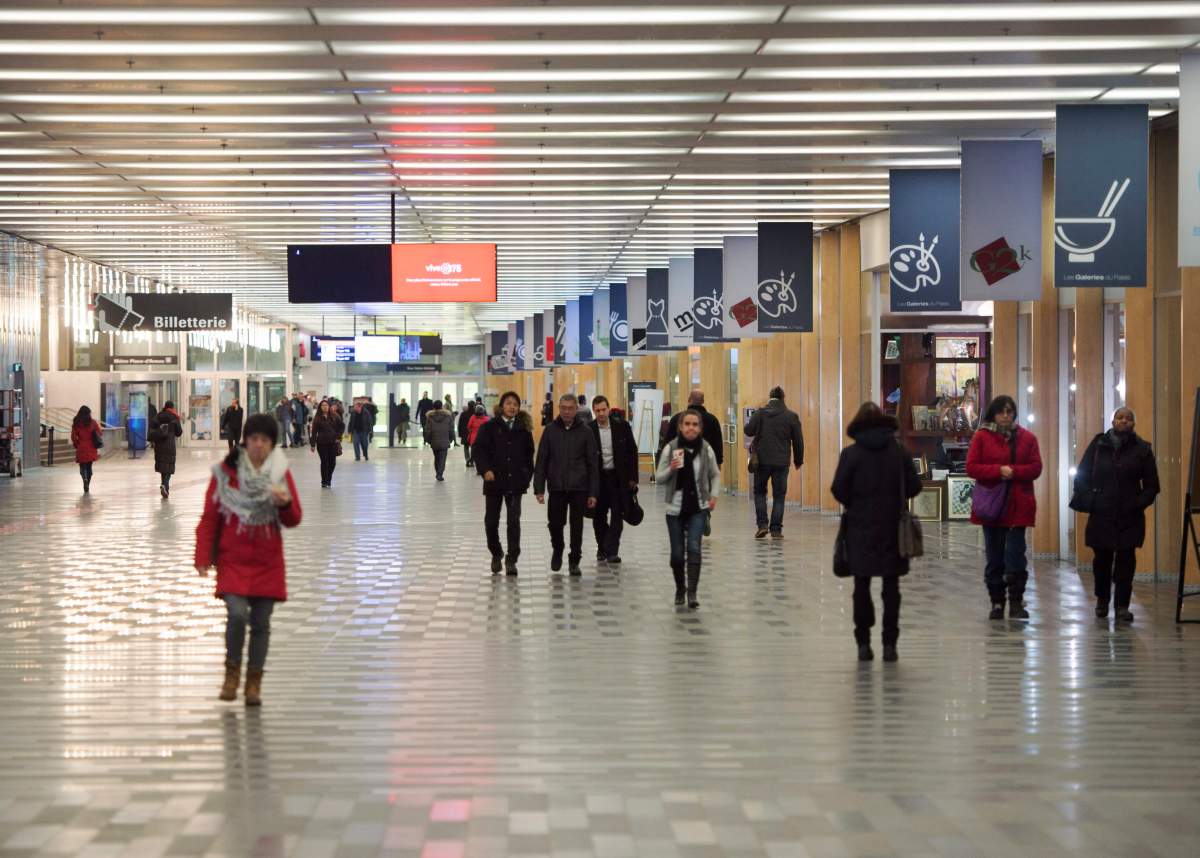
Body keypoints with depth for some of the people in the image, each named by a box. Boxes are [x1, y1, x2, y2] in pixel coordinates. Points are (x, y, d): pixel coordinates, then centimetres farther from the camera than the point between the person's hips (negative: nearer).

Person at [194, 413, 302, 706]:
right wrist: (203, 557, -6)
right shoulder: (225, 472, -3)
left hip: (267, 562, 2)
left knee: (261, 623, 3)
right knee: (237, 614, -18)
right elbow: (209, 518, 0)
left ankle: (254, 683, 16)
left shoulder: (281, 473, 4)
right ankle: (232, 671, 5)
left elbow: (293, 520, 5)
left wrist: (285, 503, -18)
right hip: (233, 559, -2)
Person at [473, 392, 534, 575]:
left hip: (515, 482, 0)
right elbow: (477, 450, -6)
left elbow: (528, 455, 12)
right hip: (494, 480, 0)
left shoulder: (523, 429, 5)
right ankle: (496, 554, 30)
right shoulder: (489, 427, 0)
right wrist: (485, 470, -20)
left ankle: (511, 559, -2)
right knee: (491, 521, 8)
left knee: (514, 520, -8)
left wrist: (527, 476, 5)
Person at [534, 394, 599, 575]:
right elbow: (541, 461, 4)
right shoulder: (551, 430, 3)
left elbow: (592, 464, 1)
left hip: (579, 488, -1)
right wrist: (539, 488, -3)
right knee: (555, 523, 3)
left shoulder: (585, 432, 1)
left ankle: (574, 561, 16)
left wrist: (593, 492, -4)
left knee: (577, 526, 3)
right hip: (556, 486, 1)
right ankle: (557, 550, 31)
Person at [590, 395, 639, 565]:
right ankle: (602, 547, 26)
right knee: (598, 516, 9)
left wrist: (632, 478, 0)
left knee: (617, 515, -5)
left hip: (618, 476, 0)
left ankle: (612, 551, -4)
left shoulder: (622, 426, -3)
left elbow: (632, 451, 2)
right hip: (597, 477, 0)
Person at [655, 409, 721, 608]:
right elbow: (659, 479, -1)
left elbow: (715, 474, 12)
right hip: (675, 508, 0)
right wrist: (671, 469, -20)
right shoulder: (670, 448, -6)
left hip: (698, 507, 0)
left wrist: (714, 495, -1)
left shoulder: (706, 449, -3)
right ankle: (680, 589, 27)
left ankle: (692, 592, -14)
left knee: (694, 548, -14)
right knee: (677, 552, 6)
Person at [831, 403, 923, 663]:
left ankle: (864, 643, 5)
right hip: (892, 527, 1)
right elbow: (914, 486, -1)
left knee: (862, 586, 7)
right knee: (891, 587, 7)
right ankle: (890, 644, 6)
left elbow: (838, 489, -9)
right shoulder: (899, 452, -1)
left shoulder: (851, 454, -7)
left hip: (861, 527, -1)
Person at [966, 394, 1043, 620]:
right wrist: (998, 471, -17)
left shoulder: (1026, 437, 6)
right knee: (994, 557, 7)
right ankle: (997, 603, 15)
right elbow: (971, 467, -4)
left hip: (1018, 506, 0)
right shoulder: (981, 437, 3)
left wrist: (1014, 471, -15)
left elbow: (1036, 467, 1)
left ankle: (1016, 603, -3)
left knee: (1015, 555, -8)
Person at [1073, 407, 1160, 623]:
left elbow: (1151, 485, 5)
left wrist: (1140, 503, -9)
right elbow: (1082, 475, 8)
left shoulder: (1142, 449, 3)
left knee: (1126, 560, -3)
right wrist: (1086, 499, -3)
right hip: (1101, 515, 1)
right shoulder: (1098, 445, 4)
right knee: (1102, 558, 8)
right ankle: (1102, 600, 26)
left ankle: (1122, 606, 2)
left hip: (1129, 517, -1)